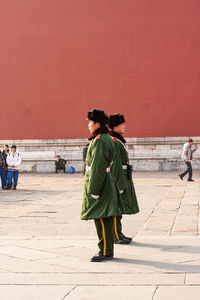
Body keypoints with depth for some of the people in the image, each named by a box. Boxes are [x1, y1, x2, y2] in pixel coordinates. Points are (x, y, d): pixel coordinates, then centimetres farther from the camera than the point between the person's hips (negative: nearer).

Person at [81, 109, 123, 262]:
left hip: (99, 183, -10)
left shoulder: (100, 141, -16)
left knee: (102, 219, -6)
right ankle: (107, 250, 18)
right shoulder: (106, 139, 16)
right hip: (104, 183, 10)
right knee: (104, 219, 13)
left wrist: (94, 191, -20)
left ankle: (106, 252, -2)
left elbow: (98, 167, -21)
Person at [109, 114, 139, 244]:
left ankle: (118, 234, 19)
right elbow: (116, 165, -21)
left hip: (122, 178, 10)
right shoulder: (114, 142, -16)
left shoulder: (119, 141, 17)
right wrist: (120, 185, -23)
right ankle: (116, 236, -1)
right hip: (118, 178, -10)